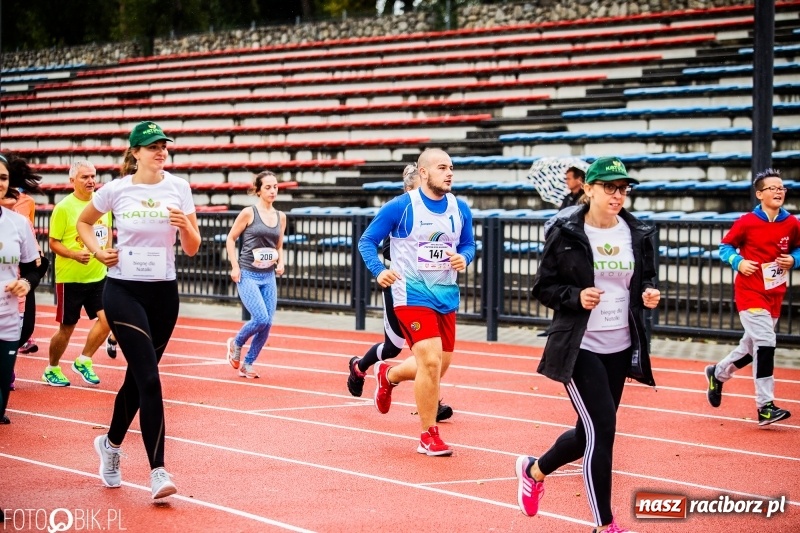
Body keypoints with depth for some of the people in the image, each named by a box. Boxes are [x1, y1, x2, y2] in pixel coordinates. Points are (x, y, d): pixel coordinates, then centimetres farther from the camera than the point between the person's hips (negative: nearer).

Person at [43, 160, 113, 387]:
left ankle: (83, 361, 14)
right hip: (70, 278, -5)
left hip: (98, 275, 5)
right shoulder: (63, 207, -13)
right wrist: (75, 254, -26)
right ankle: (52, 370, 25)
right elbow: (54, 242, -11)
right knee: (66, 328, 4)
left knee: (106, 319, -7)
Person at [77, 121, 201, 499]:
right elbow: (83, 222, 15)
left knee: (137, 376, 13)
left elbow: (192, 249, 2)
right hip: (123, 290, -3)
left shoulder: (178, 188, 0)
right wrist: (98, 252, -1)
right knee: (149, 378, -14)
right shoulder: (116, 190, -3)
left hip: (163, 292, 3)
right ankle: (158, 471, -15)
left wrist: (185, 227, -18)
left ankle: (110, 444, 38)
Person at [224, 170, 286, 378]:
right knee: (261, 319, -18)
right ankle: (236, 343, 12)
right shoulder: (249, 213, -7)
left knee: (267, 324, 0)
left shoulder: (280, 217, 9)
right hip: (248, 275, -5)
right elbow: (230, 239, -1)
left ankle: (248, 364, 16)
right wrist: (235, 266, -9)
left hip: (268, 277, 6)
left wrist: (280, 263, 2)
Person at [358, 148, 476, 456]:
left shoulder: (460, 209, 3)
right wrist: (379, 271, -21)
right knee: (430, 361, -16)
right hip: (412, 293, -6)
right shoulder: (401, 207, -10)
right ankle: (429, 437, -3)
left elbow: (469, 244, 15)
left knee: (438, 366, 14)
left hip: (446, 294, 6)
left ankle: (388, 375, 46)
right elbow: (367, 241, -4)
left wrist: (464, 258, -9)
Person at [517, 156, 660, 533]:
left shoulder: (639, 234, 4)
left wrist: (648, 293, -6)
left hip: (620, 349, 5)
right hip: (579, 348, -5)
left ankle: (534, 470, 43)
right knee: (602, 429, -12)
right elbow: (543, 287, -3)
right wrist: (576, 296, -20)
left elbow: (646, 279, 16)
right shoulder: (566, 234, -8)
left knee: (592, 432, 14)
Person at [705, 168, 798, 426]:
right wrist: (738, 262, -17)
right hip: (750, 292, -5)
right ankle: (765, 406, -14)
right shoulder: (746, 222, -10)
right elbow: (725, 246, 1)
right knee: (765, 343, -17)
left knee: (752, 348, 15)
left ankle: (717, 373, 43)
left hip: (774, 295, 5)